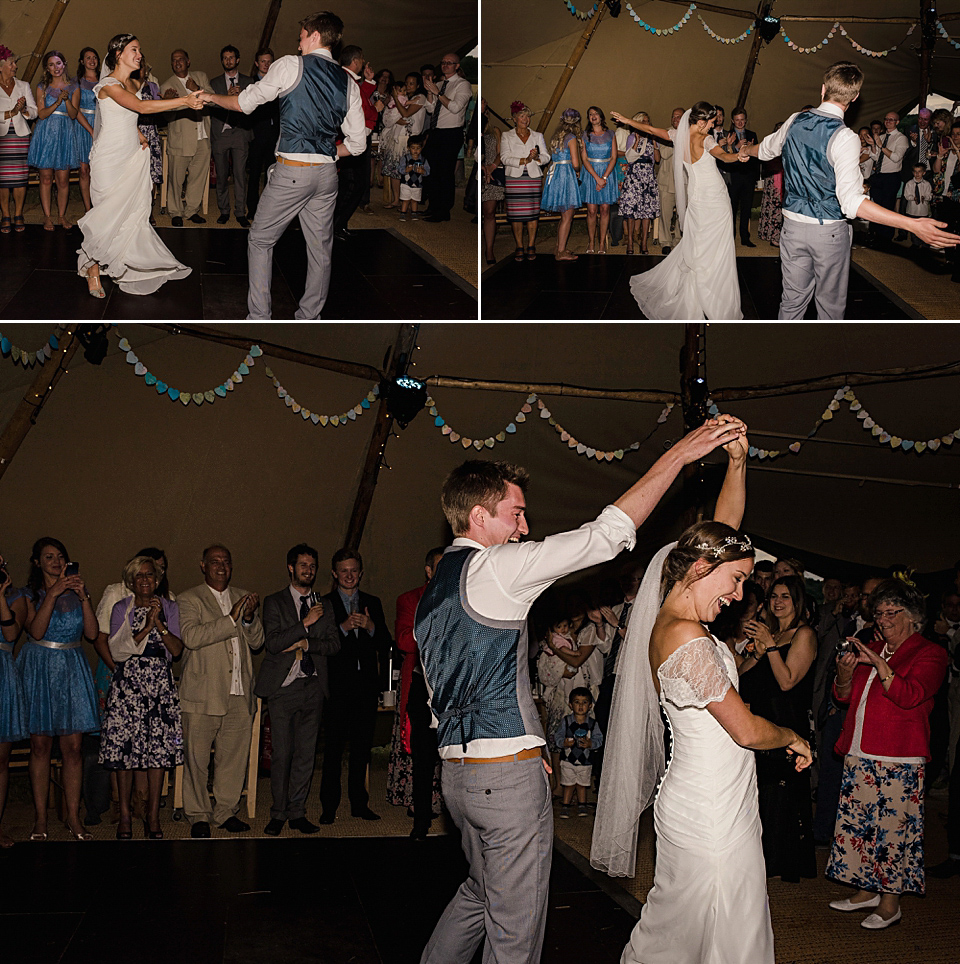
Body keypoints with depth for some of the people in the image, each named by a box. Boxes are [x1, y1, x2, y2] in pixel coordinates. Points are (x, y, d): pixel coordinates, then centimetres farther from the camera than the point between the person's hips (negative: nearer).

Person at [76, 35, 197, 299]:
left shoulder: (132, 84, 12)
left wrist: (139, 136, 9)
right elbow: (141, 107, -29)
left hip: (133, 156, 7)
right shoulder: (109, 85, -15)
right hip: (111, 158, -7)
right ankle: (93, 270, 7)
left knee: (134, 213, 1)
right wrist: (183, 101, -32)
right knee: (109, 215, -5)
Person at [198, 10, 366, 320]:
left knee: (260, 240, 8)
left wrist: (211, 98, 23)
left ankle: (259, 317, 8)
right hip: (327, 173, 5)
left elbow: (245, 102, 5)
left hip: (292, 171, -5)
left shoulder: (290, 66, -4)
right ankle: (309, 318, 18)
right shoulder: (348, 82, 10)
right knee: (320, 248, 11)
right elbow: (358, 143, 10)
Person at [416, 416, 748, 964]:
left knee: (481, 891, 25)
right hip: (508, 772, -9)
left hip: (457, 769, 9)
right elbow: (607, 535, -16)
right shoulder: (493, 568, -13)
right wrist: (679, 455, -12)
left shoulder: (432, 594, 14)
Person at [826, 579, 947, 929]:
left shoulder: (929, 653, -1)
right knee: (857, 821, 8)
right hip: (859, 755, 6)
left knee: (891, 824, -5)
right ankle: (867, 890, 21)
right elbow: (845, 696, 18)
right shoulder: (872, 649, 17)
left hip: (898, 759, -6)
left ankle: (890, 902, 5)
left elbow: (910, 696, -17)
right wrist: (845, 674, -4)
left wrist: (878, 664, -24)